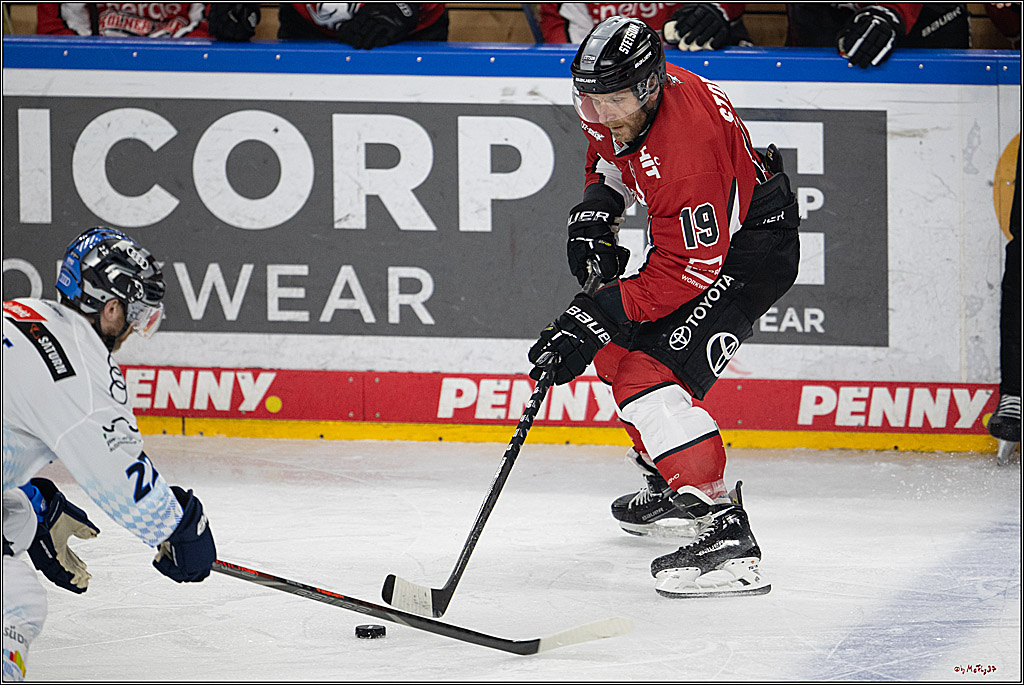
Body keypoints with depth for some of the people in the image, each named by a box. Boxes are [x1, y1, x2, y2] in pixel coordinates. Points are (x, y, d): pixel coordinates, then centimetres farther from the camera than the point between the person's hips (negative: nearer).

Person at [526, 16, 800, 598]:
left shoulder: (685, 145, -36)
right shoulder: (621, 100, -9)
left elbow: (685, 271, -32)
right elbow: (612, 153, 17)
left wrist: (596, 317, -34)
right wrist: (596, 208, -2)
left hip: (751, 248, -10)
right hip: (694, 232, 10)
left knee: (650, 373, -22)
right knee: (618, 344, 19)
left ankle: (726, 536, -29)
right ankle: (670, 483, 39)